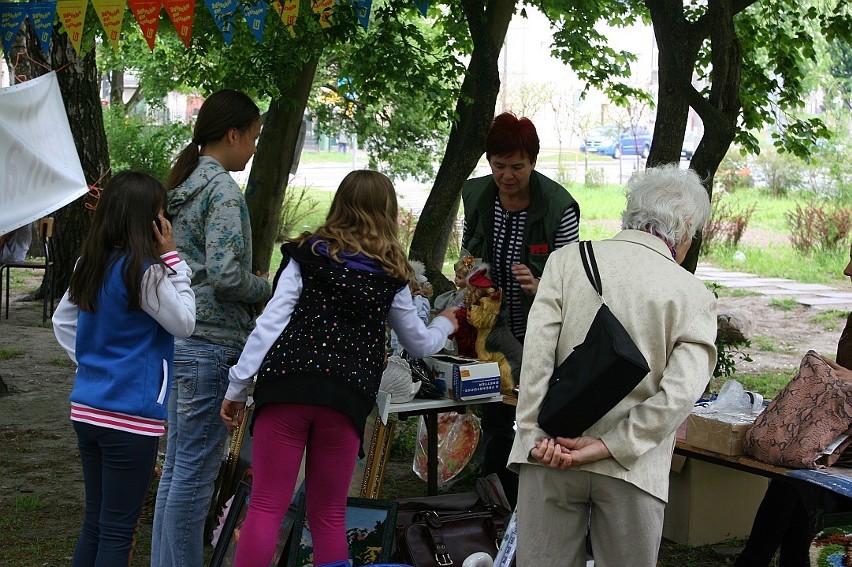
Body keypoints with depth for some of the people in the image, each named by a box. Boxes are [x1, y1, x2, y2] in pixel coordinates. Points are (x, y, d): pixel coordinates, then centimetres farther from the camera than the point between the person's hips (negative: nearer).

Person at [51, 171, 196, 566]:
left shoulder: (91, 266, 8)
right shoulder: (144, 271, -17)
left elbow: (62, 322, 17)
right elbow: (184, 323, -8)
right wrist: (172, 259, -6)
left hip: (86, 410, 8)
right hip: (130, 416, -8)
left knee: (94, 523, 17)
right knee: (118, 532, 0)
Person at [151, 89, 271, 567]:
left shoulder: (182, 185, 14)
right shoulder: (223, 190, -14)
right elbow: (225, 274, -22)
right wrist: (268, 288, -7)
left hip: (178, 339, 10)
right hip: (212, 342, -10)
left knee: (178, 464, 16)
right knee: (197, 469, -3)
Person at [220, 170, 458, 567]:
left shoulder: (307, 255, 8)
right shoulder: (391, 275, 12)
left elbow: (270, 324, -1)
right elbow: (420, 344, 25)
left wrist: (237, 388, 2)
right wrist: (444, 325, 47)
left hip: (286, 385, -1)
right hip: (347, 398, 1)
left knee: (265, 509, -1)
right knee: (329, 517, 13)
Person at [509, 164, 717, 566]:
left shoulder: (567, 261, 0)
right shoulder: (694, 295, -3)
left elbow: (536, 352, -8)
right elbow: (680, 392, -13)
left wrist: (536, 435, -7)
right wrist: (608, 447, -11)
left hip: (550, 454, 1)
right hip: (631, 470, -1)